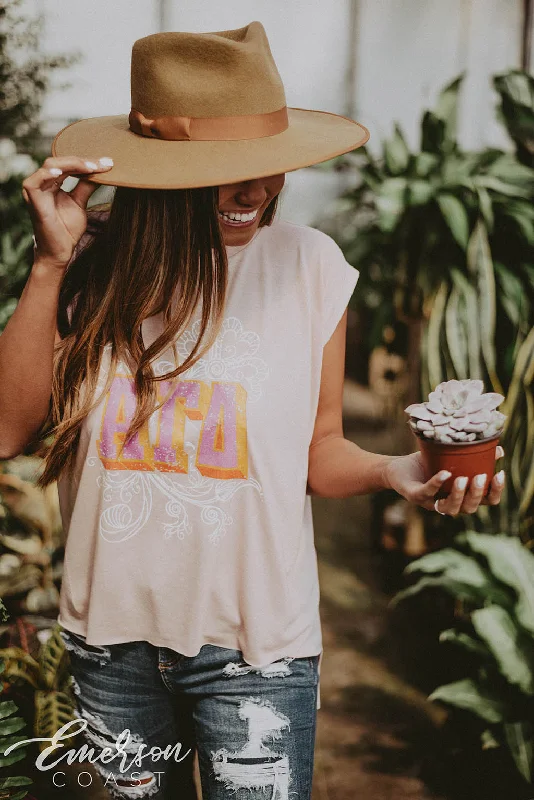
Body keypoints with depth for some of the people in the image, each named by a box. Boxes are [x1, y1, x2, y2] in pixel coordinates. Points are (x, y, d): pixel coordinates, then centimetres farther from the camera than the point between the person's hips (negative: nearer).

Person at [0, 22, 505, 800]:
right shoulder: (96, 264, -8)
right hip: (110, 629, 2)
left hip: (255, 645, -2)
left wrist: (392, 471, -23)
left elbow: (318, 449, -2)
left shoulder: (308, 263, -11)